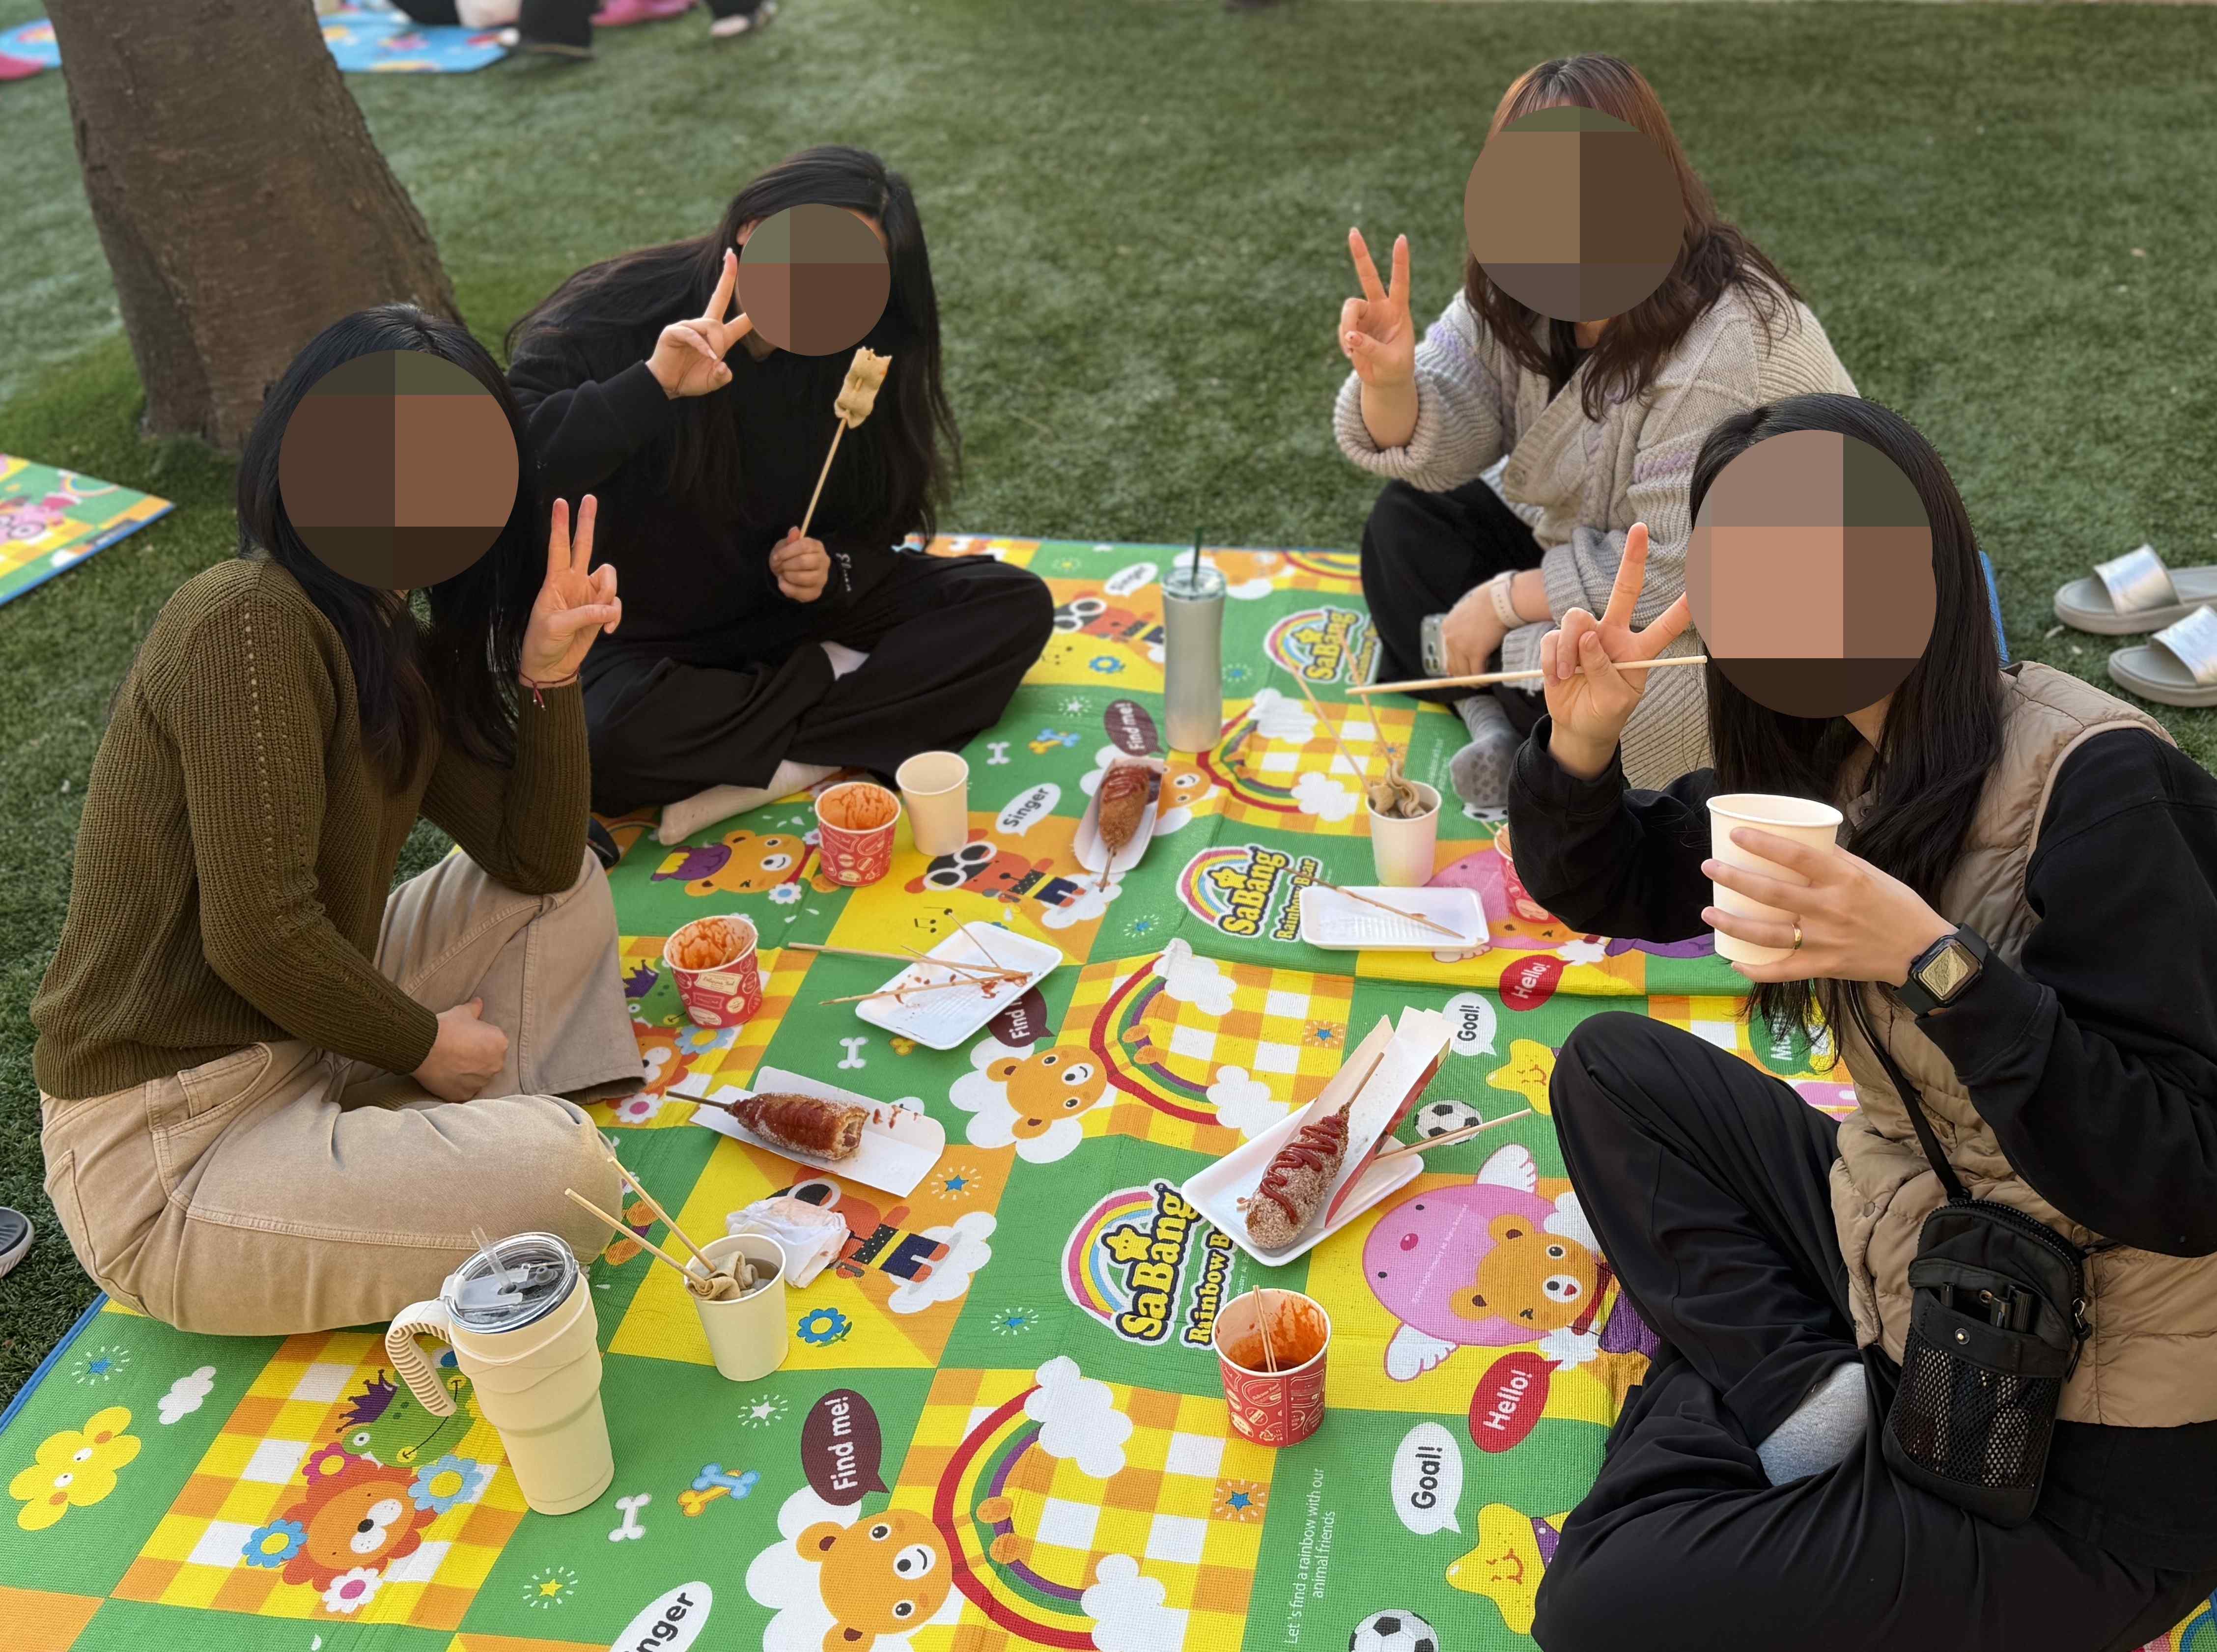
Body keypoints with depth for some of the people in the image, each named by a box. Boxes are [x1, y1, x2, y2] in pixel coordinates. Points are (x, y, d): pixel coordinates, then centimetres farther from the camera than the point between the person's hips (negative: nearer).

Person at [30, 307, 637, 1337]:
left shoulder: (399, 644, 7)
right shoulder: (249, 625, -21)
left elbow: (538, 863, 7)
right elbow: (258, 935, -25)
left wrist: (549, 674, -7)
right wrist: (424, 1043, -9)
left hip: (299, 1050, 10)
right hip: (164, 1155, -9)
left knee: (563, 884, 13)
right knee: (561, 1174, -26)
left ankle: (442, 1139, 3)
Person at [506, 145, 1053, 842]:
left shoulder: (851, 360, -4)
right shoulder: (617, 315, -18)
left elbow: (872, 525, 6)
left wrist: (830, 570, -17)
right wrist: (652, 387, -39)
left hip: (792, 612, 5)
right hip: (638, 643, -5)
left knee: (1016, 605, -11)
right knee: (600, 741, -39)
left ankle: (753, 770, -21)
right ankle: (837, 679, -14)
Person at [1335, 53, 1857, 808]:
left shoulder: (1721, 351, -34)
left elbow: (1681, 571, -31)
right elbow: (1443, 445, -11)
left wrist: (1505, 599, -22)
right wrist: (1390, 378, -34)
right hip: (1583, 532, 8)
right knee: (1406, 525, -1)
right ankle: (1486, 713, -9)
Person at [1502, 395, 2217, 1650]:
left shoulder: (2092, 782, -22)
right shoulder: (1830, 760, 0)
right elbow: (1599, 885, 12)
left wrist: (1933, 959, -35)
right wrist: (1582, 740, -9)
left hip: (2094, 1452, -8)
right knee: (1615, 1067, 5)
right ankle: (1803, 1400, -5)